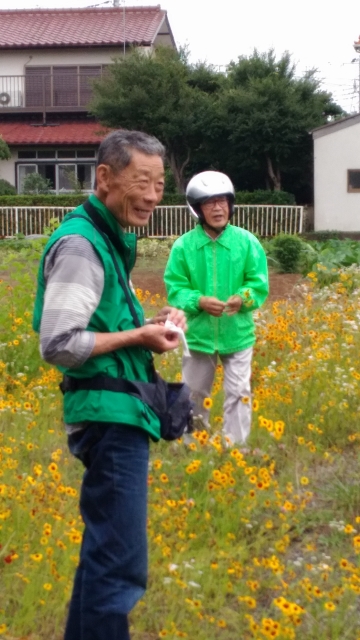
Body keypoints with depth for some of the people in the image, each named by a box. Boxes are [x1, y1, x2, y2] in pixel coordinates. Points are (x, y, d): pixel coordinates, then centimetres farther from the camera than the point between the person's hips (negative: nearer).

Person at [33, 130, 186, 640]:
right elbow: (58, 344, -22)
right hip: (110, 415, -10)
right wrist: (139, 337, -15)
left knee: (104, 550, 20)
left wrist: (153, 324, 4)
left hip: (120, 412, 10)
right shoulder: (81, 244, -17)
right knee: (120, 562, -7)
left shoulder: (110, 238, 14)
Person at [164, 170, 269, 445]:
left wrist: (242, 299, -24)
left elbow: (259, 284, -4)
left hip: (237, 333, 0)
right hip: (198, 334, 1)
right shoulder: (184, 245, -7)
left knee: (238, 395, 4)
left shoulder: (247, 242, -6)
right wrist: (199, 301, -22)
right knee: (194, 396, 15)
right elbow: (175, 288, -5)